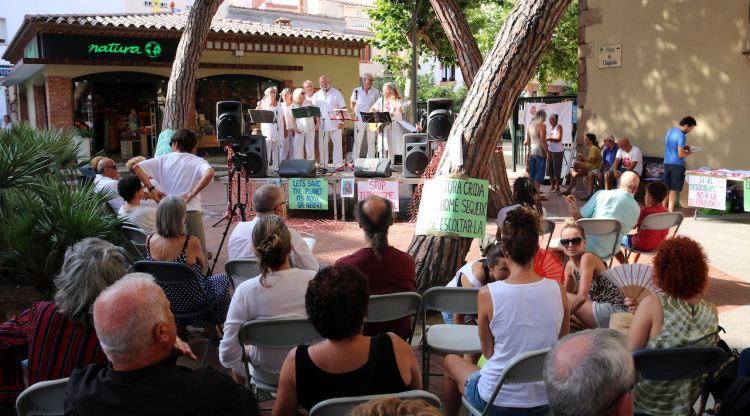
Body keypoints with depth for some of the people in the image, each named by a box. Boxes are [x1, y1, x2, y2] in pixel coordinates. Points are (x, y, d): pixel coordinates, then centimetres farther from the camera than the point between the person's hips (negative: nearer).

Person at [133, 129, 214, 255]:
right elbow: (209, 173, -22)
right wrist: (193, 193, -15)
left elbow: (136, 167, 1)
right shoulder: (197, 161, 1)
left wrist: (152, 189, -1)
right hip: (191, 212, -3)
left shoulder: (163, 160, 9)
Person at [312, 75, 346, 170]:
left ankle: (338, 165, -3)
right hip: (322, 124, 3)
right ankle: (323, 165, 10)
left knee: (337, 144, -5)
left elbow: (343, 108, -1)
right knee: (322, 145, 4)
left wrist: (342, 121, -12)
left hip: (335, 124, -3)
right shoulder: (317, 95, 12)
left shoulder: (336, 93, 3)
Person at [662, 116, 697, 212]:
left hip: (667, 163, 8)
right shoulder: (681, 135, -18)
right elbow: (680, 154, -21)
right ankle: (670, 211, 2)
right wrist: (689, 152, -2)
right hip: (676, 165, -8)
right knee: (674, 189, -1)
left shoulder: (670, 130, 8)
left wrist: (684, 147, 13)